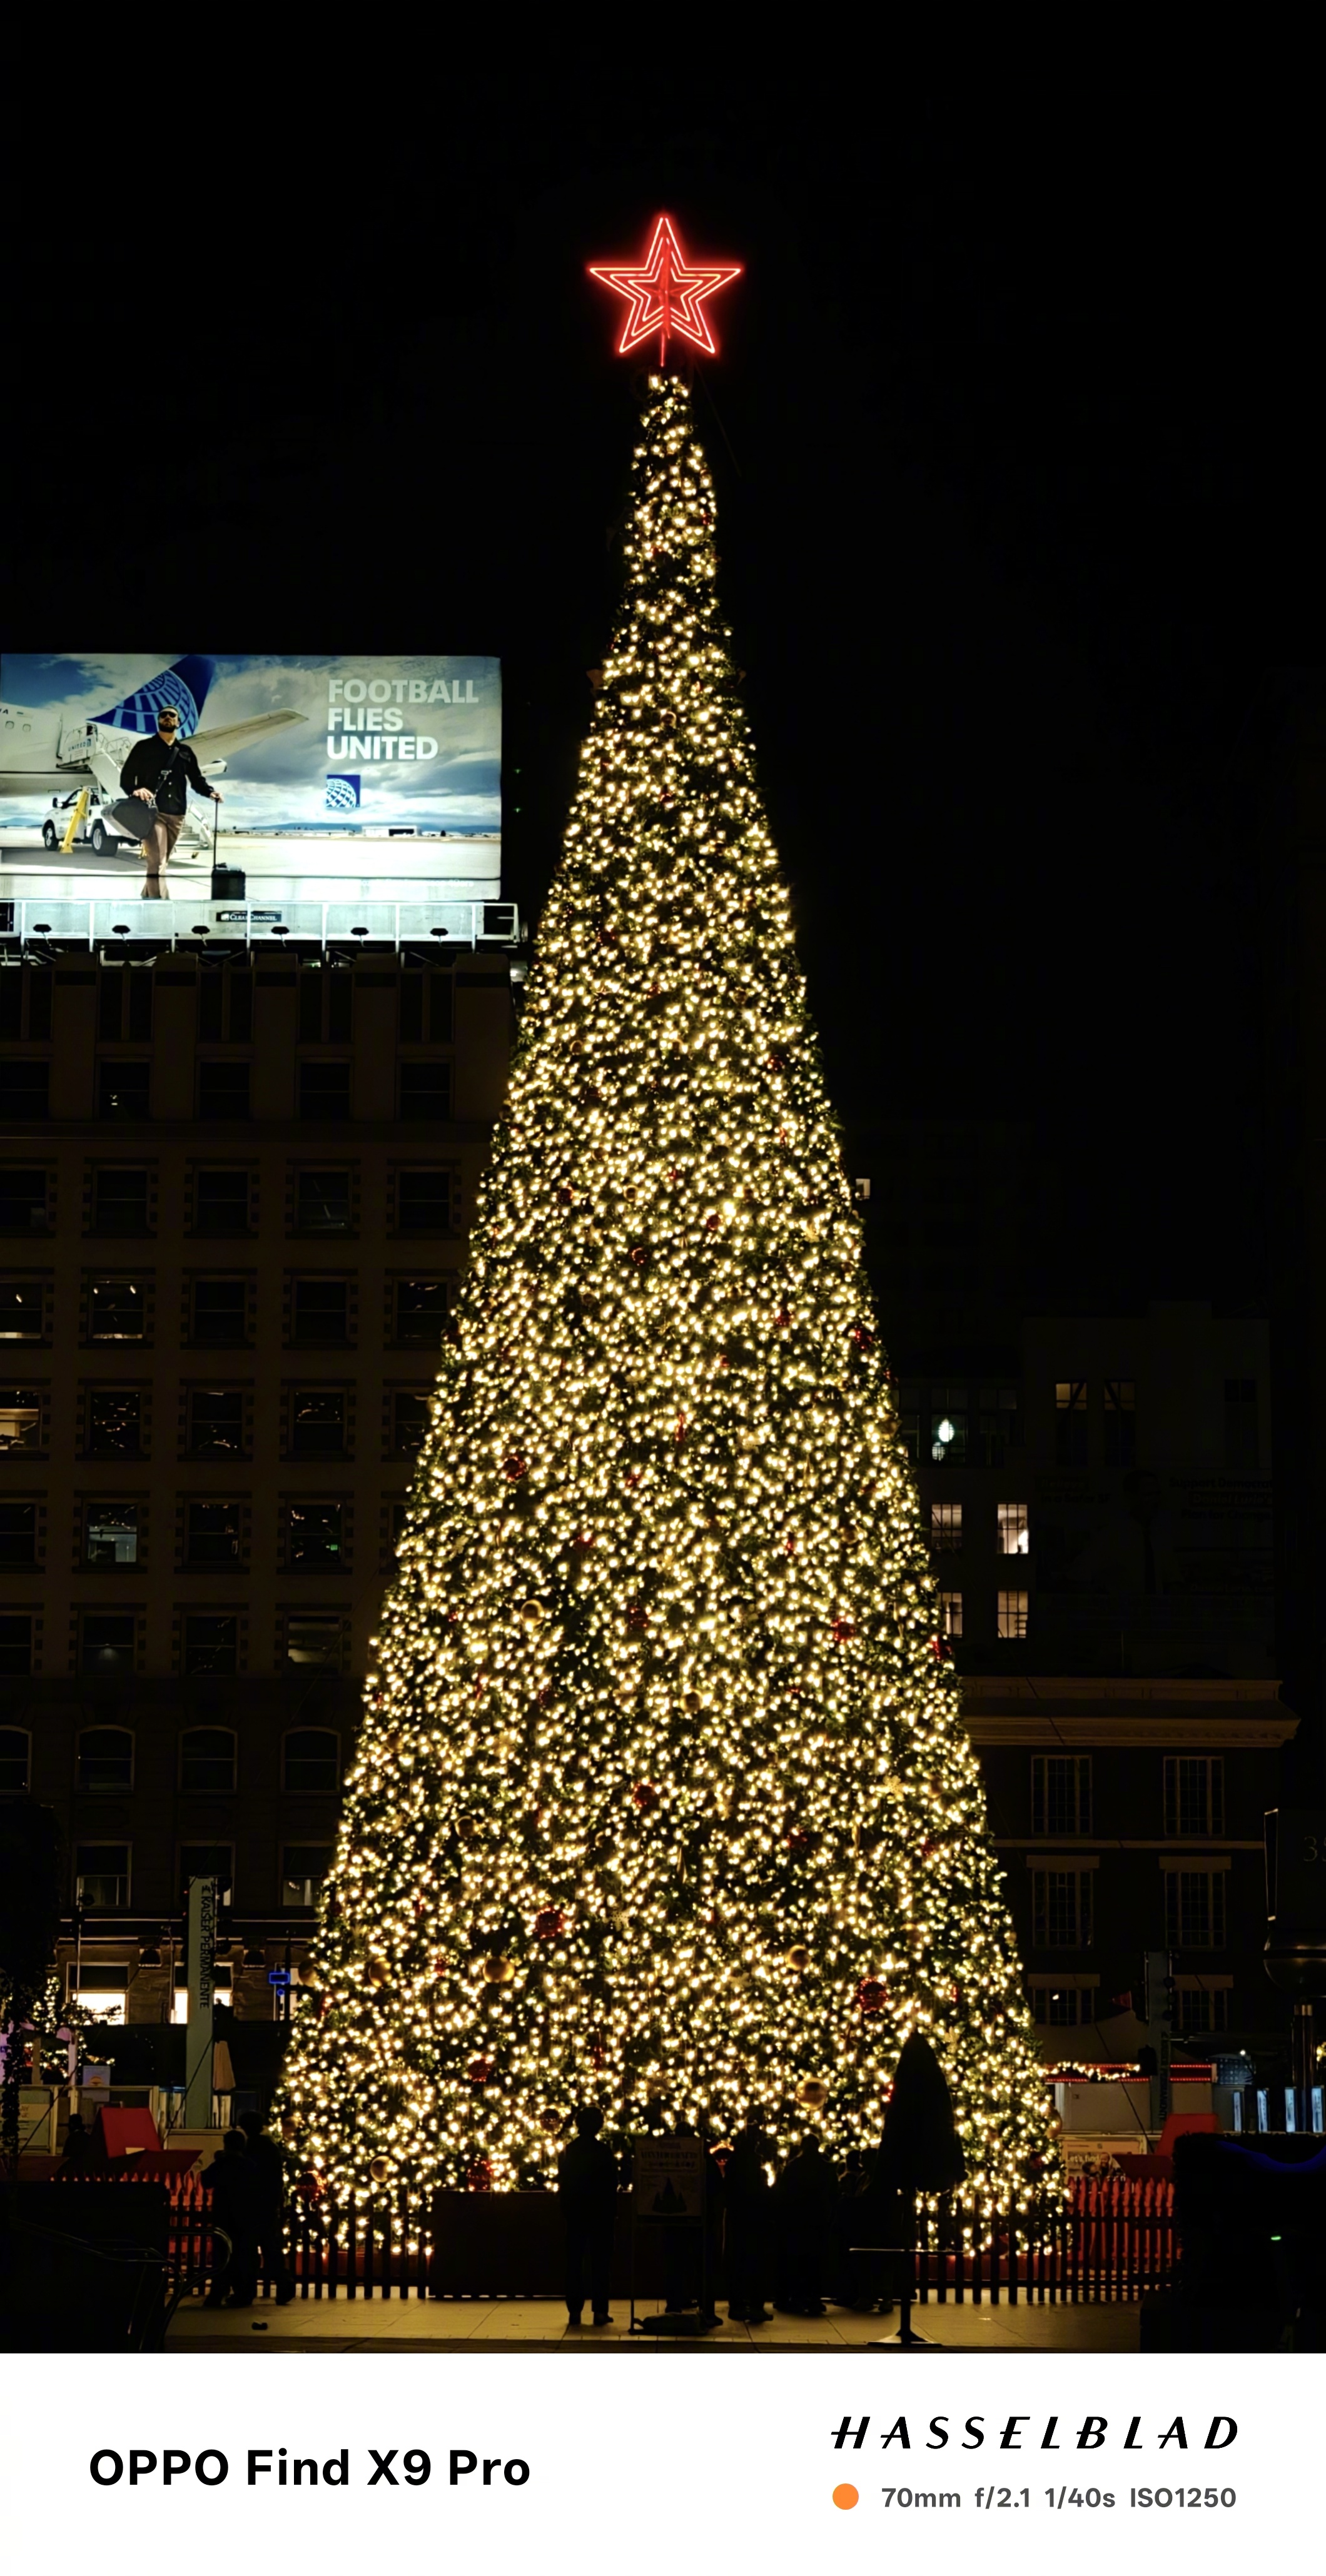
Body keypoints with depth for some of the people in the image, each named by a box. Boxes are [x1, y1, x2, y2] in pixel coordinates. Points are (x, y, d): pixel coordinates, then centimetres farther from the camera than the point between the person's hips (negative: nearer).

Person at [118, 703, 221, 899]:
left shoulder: (186, 752, 17)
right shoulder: (144, 747, 6)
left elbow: (197, 780, 17)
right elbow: (126, 776, 3)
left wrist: (210, 792, -4)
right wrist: (135, 790, -19)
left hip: (176, 816, 5)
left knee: (160, 861, 13)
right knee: (157, 863, -17)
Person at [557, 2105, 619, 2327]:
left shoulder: (567, 2152, -1)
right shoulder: (605, 2153, -10)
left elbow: (562, 2185, 3)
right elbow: (612, 2186, -7)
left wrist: (566, 2210, 11)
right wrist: (612, 2212, 2)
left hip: (575, 2214, 2)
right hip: (601, 2214, -2)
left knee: (574, 2263, 9)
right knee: (600, 2263, 3)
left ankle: (575, 2310, 6)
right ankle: (599, 2311, -1)